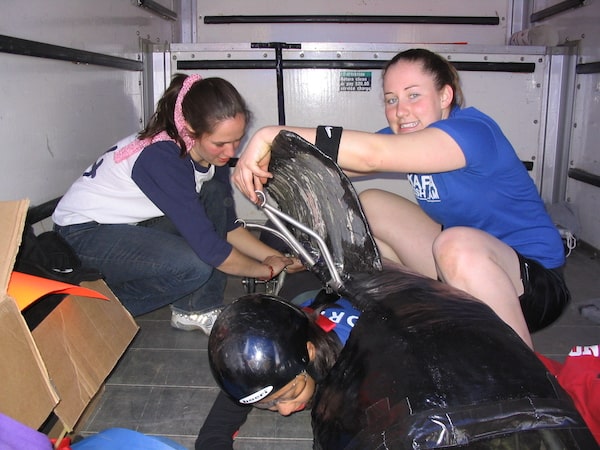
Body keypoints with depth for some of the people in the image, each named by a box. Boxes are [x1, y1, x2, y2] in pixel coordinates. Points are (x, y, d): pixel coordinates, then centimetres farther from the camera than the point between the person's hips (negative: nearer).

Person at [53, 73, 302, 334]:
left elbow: (228, 226, 3)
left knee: (215, 195, -9)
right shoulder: (161, 158, -33)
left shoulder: (213, 153, -8)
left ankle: (196, 310, -4)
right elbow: (209, 247, -32)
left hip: (132, 224, 8)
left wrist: (277, 257, -5)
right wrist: (266, 269, -17)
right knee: (195, 266, -29)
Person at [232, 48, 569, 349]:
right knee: (370, 205, 2)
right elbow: (336, 165, -7)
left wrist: (273, 135, -39)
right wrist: (274, 161, -25)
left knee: (459, 244, -40)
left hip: (535, 280, -7)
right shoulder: (409, 136, 2)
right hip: (462, 265, 8)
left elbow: (372, 154, -38)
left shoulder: (472, 130, -23)